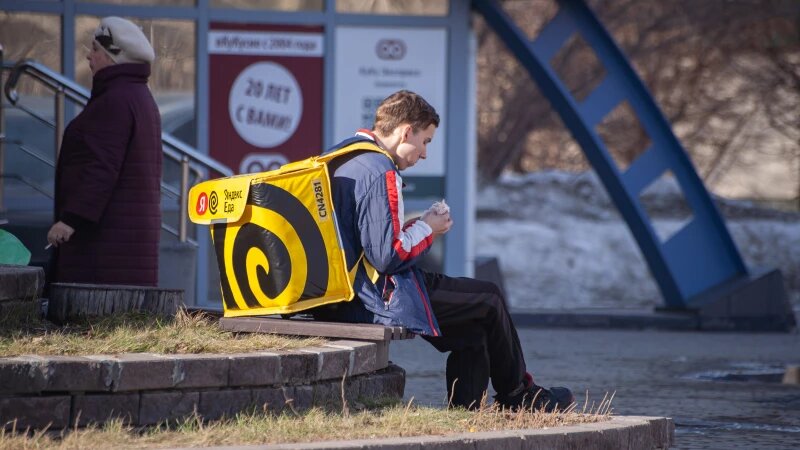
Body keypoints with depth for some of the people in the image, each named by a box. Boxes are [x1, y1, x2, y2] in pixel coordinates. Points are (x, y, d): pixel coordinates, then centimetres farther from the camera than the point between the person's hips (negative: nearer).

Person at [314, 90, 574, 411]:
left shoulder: (340, 160, 12)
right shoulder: (380, 172, -20)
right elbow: (387, 257, -24)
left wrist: (409, 228, 11)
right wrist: (426, 230, -7)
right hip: (376, 299, -10)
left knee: (472, 333, 18)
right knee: (488, 300, 4)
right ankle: (520, 397, 21)